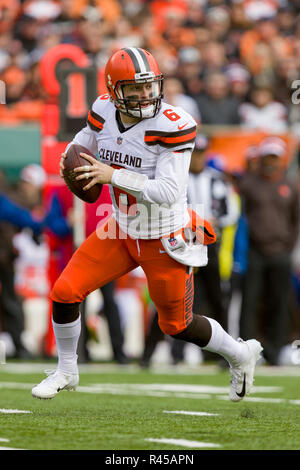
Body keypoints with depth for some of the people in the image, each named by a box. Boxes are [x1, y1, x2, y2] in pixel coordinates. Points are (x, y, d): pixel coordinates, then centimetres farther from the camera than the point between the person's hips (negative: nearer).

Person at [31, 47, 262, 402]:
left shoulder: (173, 126, -25)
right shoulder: (105, 112, -8)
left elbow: (170, 193, -30)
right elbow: (84, 142, 16)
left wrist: (114, 175, -33)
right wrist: (70, 158, -7)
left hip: (165, 241, -5)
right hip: (121, 231, 5)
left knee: (178, 326, 9)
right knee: (65, 292, -3)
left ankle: (241, 355, 38)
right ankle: (66, 372, 20)